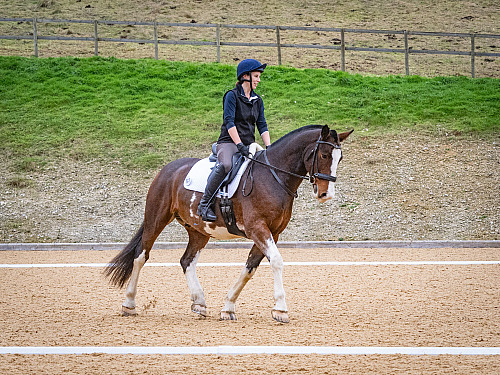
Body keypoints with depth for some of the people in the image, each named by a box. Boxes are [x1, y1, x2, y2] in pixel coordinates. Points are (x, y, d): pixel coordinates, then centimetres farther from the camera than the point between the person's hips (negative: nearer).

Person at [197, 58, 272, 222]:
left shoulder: (257, 100, 15)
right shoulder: (232, 96, -5)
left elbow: (262, 126, 12)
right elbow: (229, 122, -14)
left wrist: (269, 147, -3)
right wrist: (240, 145, -23)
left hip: (249, 145, 7)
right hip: (229, 142, -7)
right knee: (225, 165, -37)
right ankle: (205, 204, -30)